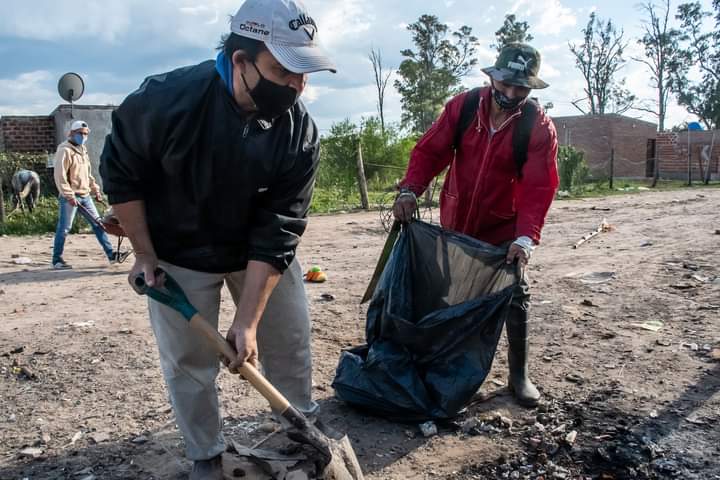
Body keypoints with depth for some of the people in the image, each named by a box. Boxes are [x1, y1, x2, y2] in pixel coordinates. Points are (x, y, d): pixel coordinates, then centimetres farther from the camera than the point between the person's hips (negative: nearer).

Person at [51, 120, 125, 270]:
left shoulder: (82, 150, 16)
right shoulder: (65, 150, -10)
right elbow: (60, 176, -17)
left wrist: (95, 189, 17)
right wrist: (69, 195, -21)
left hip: (85, 195, 8)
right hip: (70, 197, -8)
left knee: (98, 223, 5)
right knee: (64, 228, -2)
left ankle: (111, 254, 8)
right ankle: (57, 260, 9)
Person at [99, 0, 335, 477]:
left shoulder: (301, 134, -22)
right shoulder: (165, 99, -27)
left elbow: (276, 234, -22)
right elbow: (121, 172, -10)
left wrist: (247, 322, -22)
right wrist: (145, 254, -8)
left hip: (263, 250, 2)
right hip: (180, 254, -1)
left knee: (291, 339, 10)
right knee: (189, 362, 5)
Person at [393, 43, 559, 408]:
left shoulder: (539, 128, -15)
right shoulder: (462, 107, -9)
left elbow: (539, 187, -21)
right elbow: (429, 151, -9)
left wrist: (525, 236, -33)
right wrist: (410, 190, -25)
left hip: (503, 230, -2)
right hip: (454, 223, 3)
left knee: (515, 296, 0)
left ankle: (519, 375, 17)